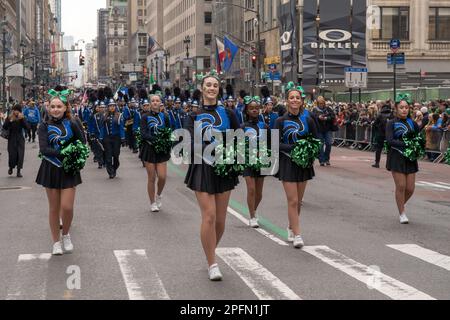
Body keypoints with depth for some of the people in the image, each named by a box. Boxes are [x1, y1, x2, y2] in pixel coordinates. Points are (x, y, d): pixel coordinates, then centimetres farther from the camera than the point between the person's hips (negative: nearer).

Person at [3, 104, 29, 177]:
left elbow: (28, 128, -13)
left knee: (20, 155, -4)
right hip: (11, 139, -1)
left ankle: (19, 171, 6)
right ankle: (11, 168, 26)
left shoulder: (22, 119, -1)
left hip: (20, 139, 1)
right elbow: (4, 127, -16)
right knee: (12, 155, -3)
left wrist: (22, 119, -23)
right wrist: (10, 120, -26)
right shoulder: (9, 118, -3)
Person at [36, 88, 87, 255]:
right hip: (51, 170, 1)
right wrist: (64, 154, -24)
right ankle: (56, 242, 20)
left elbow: (82, 143, 8)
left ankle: (66, 234, 19)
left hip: (69, 170, -1)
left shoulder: (72, 125, -2)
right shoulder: (45, 126, -3)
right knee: (54, 208, 7)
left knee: (67, 207, -9)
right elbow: (43, 149, -14)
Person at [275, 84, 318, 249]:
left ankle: (291, 227, 32)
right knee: (292, 201, -8)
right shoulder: (281, 121, -3)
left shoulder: (308, 120, 2)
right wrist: (292, 148, -21)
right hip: (287, 163, -3)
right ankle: (297, 235, -4)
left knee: (298, 201, 11)